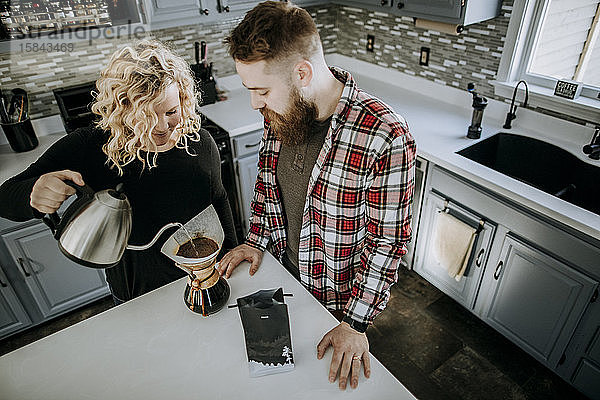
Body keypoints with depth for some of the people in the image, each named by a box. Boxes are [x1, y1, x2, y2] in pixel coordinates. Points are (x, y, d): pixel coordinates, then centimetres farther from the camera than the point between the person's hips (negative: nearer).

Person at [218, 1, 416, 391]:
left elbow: (388, 240, -24)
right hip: (284, 271, 5)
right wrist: (256, 240, 1)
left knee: (333, 364, 25)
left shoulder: (385, 136, -33)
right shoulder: (281, 111, -13)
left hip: (338, 296, -5)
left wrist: (355, 323, -20)